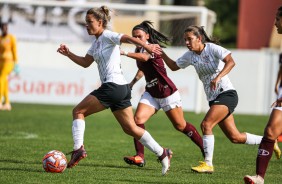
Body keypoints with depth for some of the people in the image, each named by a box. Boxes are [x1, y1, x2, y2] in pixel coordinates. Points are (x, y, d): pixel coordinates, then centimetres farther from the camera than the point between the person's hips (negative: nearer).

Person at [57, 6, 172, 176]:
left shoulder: (107, 36, -7)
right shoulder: (97, 42, 20)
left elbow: (128, 38, -26)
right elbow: (85, 62, 29)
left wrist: (146, 46, -43)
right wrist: (68, 53, 16)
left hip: (113, 86, -10)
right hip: (121, 88, 10)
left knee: (78, 111, -2)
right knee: (131, 128, 9)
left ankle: (78, 148, -9)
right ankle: (162, 153, 7)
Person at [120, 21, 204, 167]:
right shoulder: (139, 50, 7)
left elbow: (144, 57, -42)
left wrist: (124, 53, -48)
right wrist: (132, 82, 14)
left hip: (167, 92, -7)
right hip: (151, 93, 7)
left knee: (180, 126, 3)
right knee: (138, 119, -16)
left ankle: (206, 150, 21)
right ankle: (140, 157, -18)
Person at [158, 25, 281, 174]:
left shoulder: (212, 48, -11)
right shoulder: (190, 55, 10)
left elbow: (230, 62, -23)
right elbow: (173, 66, 20)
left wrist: (218, 77, -36)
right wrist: (161, 53, 5)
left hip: (226, 94, -8)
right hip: (213, 99, 8)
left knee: (206, 124, -23)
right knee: (235, 137, 7)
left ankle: (208, 164, -19)